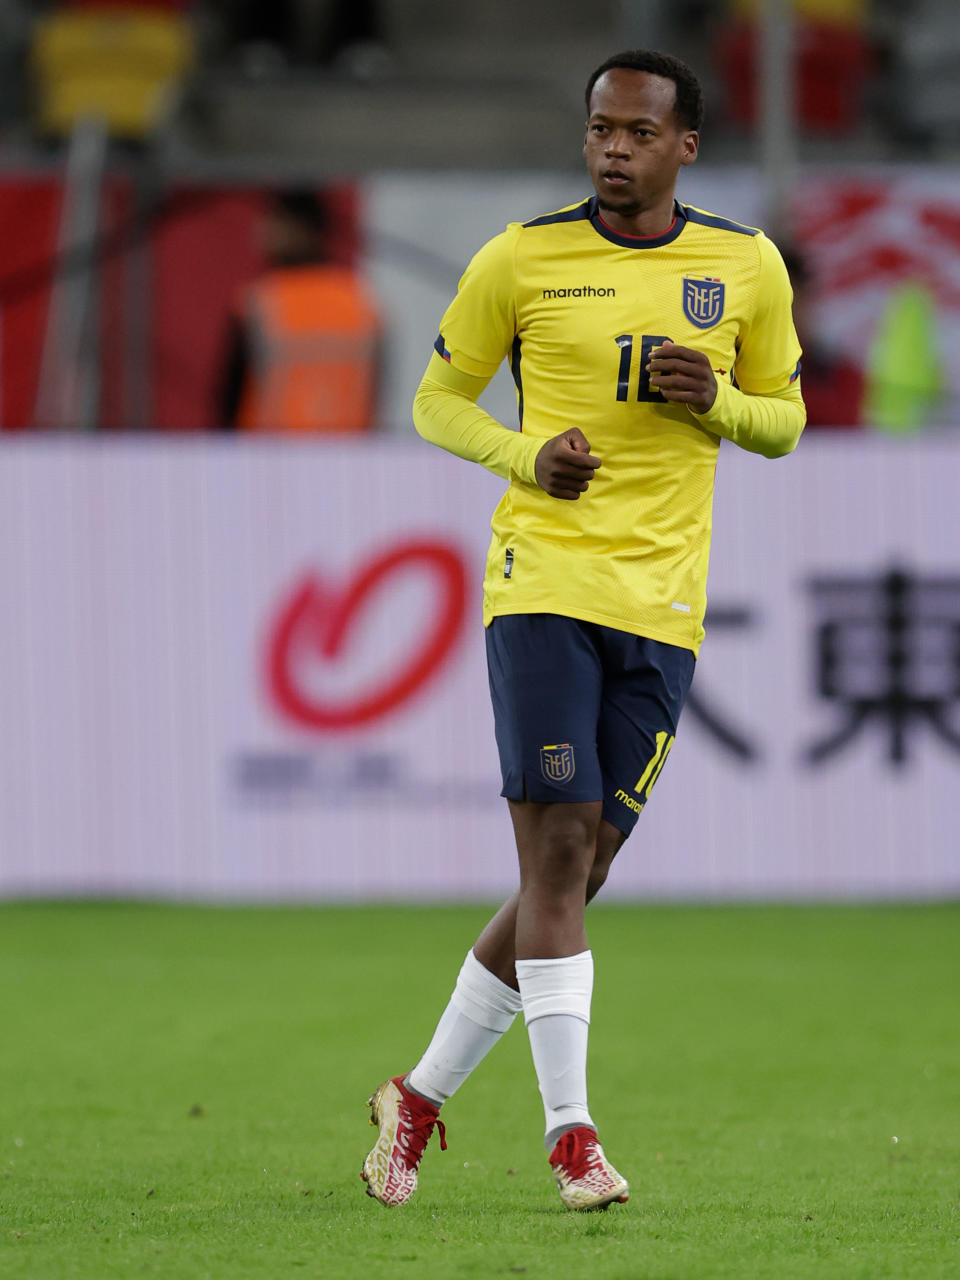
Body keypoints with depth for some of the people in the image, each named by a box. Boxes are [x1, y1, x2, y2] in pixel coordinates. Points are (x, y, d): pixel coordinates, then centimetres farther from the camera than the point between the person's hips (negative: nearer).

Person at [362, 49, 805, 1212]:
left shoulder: (746, 267, 7)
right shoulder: (522, 259, 1)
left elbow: (784, 421, 16)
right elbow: (436, 402, 10)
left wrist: (717, 399, -7)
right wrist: (525, 454, -10)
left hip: (663, 609, 3)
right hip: (543, 583, -3)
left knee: (578, 875, 5)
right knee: (557, 849, -13)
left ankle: (421, 1098, 21)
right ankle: (570, 1134, -10)